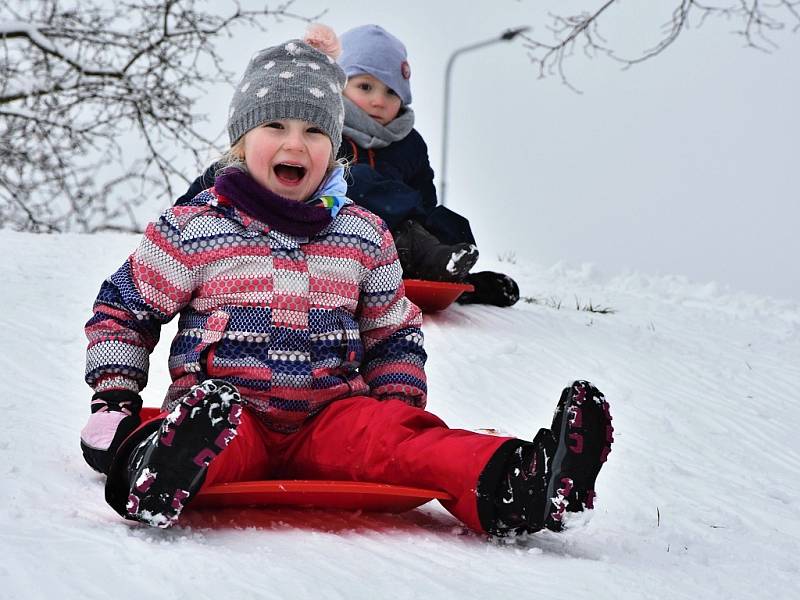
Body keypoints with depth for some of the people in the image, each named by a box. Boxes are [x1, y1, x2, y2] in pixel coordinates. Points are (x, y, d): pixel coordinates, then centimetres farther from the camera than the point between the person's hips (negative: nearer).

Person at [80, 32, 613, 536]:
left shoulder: (364, 236, 14)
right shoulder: (195, 228, 3)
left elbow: (394, 333, 24)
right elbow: (125, 312, 13)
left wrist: (401, 406, 7)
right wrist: (114, 400, -1)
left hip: (328, 413, 2)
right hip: (224, 407, -2)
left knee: (394, 432, -28)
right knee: (216, 427, -39)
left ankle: (513, 486, -55)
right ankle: (154, 468, -72)